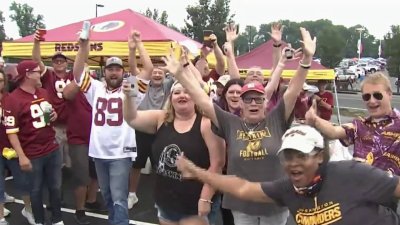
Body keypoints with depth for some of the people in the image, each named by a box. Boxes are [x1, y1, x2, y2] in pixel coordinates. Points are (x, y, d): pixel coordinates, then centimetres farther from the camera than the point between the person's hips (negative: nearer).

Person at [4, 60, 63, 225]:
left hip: (53, 149, 6)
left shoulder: (43, 93, 7)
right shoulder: (13, 99, -15)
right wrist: (21, 157, -19)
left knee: (56, 187, 15)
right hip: (32, 155, -6)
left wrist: (54, 115, 1)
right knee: (36, 189, 11)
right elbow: (11, 131, -17)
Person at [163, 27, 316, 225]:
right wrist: (180, 74, -9)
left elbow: (293, 91, -12)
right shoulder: (231, 124, -2)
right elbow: (202, 100, -4)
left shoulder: (276, 121, -3)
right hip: (242, 205, 1)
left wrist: (306, 58, -22)